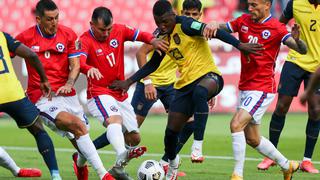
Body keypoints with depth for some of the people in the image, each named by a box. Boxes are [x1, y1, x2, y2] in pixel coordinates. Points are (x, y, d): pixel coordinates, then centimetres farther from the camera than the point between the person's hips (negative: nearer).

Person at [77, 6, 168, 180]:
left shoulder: (119, 30, 2)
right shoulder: (85, 40, -15)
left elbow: (140, 35, -1)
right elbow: (79, 61, -32)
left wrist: (152, 40, -25)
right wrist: (89, 69, -55)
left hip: (120, 94, 7)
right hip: (99, 94, -7)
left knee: (134, 138, 9)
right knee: (114, 119, -36)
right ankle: (122, 156, -59)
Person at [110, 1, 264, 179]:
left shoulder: (185, 25, -11)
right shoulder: (163, 37, 12)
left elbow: (214, 31, -20)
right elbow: (152, 64, 25)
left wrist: (240, 45, -31)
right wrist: (129, 82, 19)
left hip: (208, 75, -7)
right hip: (185, 85, 7)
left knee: (199, 91, -44)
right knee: (171, 131, 4)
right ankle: (172, 164, 35)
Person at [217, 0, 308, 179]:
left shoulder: (276, 28, -13)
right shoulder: (243, 21, 4)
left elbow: (303, 50, -19)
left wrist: (296, 39, -43)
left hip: (262, 89, -7)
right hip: (244, 88, 7)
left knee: (236, 124, -23)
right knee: (252, 139, 15)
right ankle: (287, 165, 34)